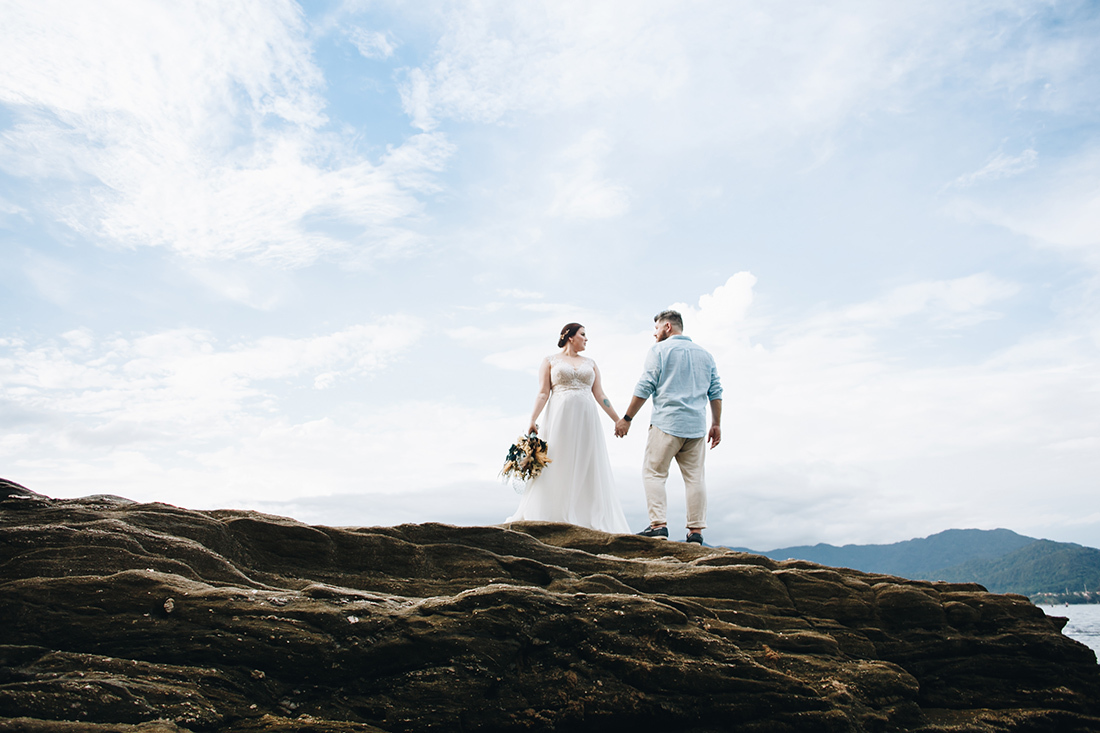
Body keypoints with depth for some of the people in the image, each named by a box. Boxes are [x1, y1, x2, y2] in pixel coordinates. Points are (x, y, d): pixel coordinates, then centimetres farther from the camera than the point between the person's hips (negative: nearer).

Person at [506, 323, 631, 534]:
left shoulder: (590, 363, 18)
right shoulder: (550, 361, 10)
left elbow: (600, 395, 15)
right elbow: (543, 393, 0)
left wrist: (617, 420, 10)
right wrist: (533, 419, -13)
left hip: (586, 419, 3)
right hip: (560, 418, -3)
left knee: (588, 467, -1)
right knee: (555, 466, -6)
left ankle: (592, 519, 2)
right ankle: (551, 516, -3)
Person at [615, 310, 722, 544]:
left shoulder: (660, 350, 1)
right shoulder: (705, 353, 18)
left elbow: (644, 388, -6)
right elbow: (715, 392, 15)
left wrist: (627, 419, -2)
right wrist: (716, 424, 18)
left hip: (667, 423, -5)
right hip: (696, 427, 5)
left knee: (654, 473, -1)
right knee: (695, 477, 5)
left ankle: (659, 525, -11)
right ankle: (696, 531, 4)